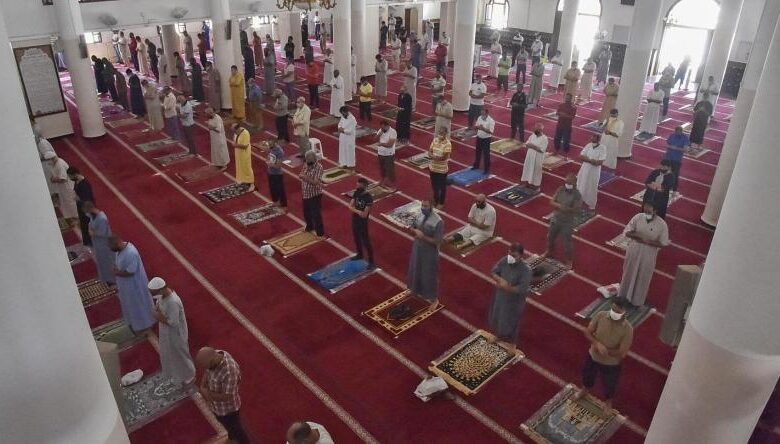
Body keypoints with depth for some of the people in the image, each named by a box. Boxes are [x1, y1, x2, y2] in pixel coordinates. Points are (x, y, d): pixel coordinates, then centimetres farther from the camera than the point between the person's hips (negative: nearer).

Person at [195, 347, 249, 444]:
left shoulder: (230, 371, -41)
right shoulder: (214, 355, -18)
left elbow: (227, 397, -31)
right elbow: (206, 372, 2)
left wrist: (208, 393, -23)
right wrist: (202, 387, -11)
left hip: (228, 409, -7)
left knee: (236, 430, 21)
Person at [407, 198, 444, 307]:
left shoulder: (438, 222, -26)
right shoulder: (420, 215, -5)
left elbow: (437, 241, -24)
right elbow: (411, 227, 10)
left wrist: (423, 236, -28)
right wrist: (415, 231, -13)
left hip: (429, 252, -6)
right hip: (417, 248, 7)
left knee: (429, 275, 8)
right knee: (416, 271, 24)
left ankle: (434, 299, 27)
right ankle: (418, 291, 49)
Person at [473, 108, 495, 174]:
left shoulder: (491, 121, -19)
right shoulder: (479, 118, 0)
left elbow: (491, 131, -22)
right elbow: (476, 126, 7)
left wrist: (483, 128, -32)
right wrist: (477, 126, -17)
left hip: (486, 139, -6)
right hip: (479, 137, 6)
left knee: (486, 154, 2)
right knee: (477, 152, 20)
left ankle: (487, 169, 12)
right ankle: (476, 165, 38)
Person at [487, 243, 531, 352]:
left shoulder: (525, 270, -31)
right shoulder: (504, 260, -16)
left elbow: (522, 289, -31)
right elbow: (493, 272, -8)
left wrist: (504, 287, -33)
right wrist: (500, 280, -27)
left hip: (514, 301, -5)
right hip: (499, 296, 5)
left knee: (510, 323, 17)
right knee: (496, 317, 26)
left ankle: (512, 343, 45)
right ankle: (499, 336, 56)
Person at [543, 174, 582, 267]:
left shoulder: (577, 195, -20)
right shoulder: (560, 189, -7)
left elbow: (577, 210, -22)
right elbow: (551, 202, -7)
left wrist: (567, 209, -34)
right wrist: (559, 205, -26)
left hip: (567, 222, -5)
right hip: (555, 219, 5)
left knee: (567, 242, 7)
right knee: (550, 236, 24)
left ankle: (568, 260, 29)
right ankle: (549, 250, 52)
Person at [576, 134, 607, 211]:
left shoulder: (602, 148, -17)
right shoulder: (588, 145, -5)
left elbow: (599, 162, -22)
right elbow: (581, 156, -8)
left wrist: (587, 159, -19)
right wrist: (591, 160, -20)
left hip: (594, 171, -4)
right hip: (584, 169, 4)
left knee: (592, 188, 9)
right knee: (582, 186, 16)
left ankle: (591, 205, 27)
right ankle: (581, 201, 37)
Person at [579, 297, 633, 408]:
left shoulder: (628, 329, -29)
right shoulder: (600, 315, -21)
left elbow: (622, 353, -25)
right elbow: (587, 332, -13)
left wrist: (604, 349, -22)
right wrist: (597, 344, -30)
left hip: (611, 364, -3)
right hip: (593, 356, 3)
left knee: (609, 385, 25)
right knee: (587, 375, 30)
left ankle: (608, 401, 56)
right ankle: (586, 389, 63)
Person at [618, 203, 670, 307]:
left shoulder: (662, 224, -19)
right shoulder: (637, 217, -13)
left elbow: (663, 243, -14)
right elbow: (627, 232, -6)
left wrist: (647, 241, -26)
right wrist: (637, 235, -25)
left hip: (648, 255, -2)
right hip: (633, 251, 2)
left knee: (642, 278, 15)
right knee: (629, 273, 19)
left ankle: (637, 300, 35)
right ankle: (625, 294, 41)